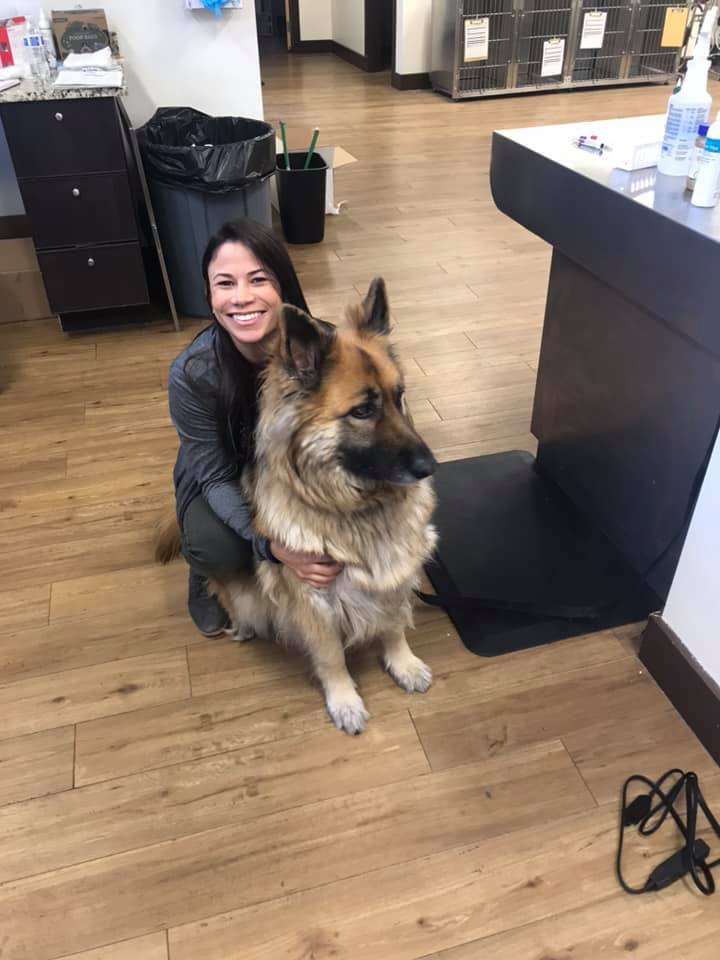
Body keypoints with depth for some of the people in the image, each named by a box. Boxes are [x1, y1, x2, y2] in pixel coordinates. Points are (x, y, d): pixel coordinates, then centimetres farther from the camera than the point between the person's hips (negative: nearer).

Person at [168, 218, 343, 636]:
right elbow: (217, 476, -24)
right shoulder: (192, 373, -32)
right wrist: (272, 544, -41)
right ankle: (205, 574, 9)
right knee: (221, 552, -29)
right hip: (220, 476, -1)